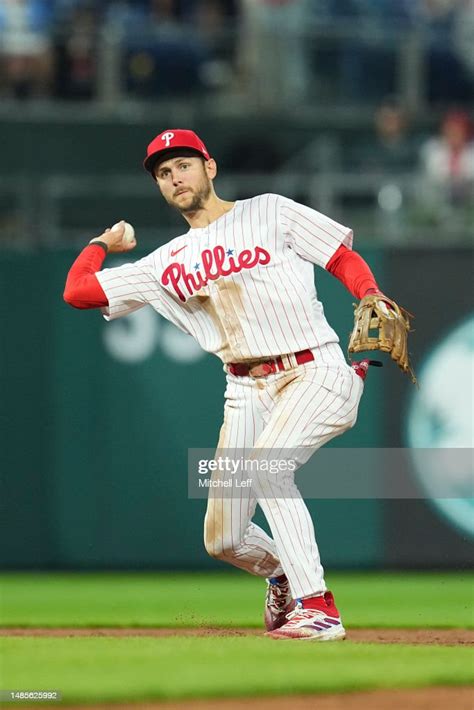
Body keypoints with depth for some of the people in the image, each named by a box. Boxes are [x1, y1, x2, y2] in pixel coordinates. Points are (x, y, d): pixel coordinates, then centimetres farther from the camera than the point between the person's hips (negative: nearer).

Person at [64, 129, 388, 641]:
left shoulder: (268, 213, 6)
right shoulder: (166, 263, 15)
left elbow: (344, 259, 3)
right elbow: (77, 291, 13)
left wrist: (371, 300, -15)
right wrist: (103, 244, 28)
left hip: (315, 373, -5)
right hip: (248, 391, 5)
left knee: (266, 462, -33)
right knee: (223, 540, 0)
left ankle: (318, 608, -27)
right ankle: (281, 573, 37)